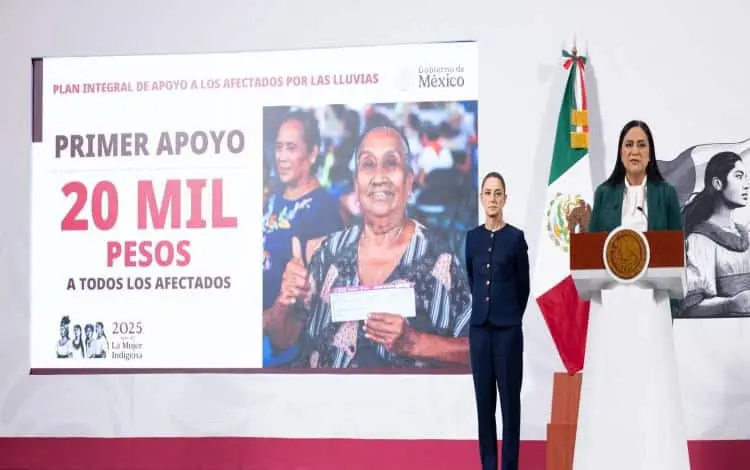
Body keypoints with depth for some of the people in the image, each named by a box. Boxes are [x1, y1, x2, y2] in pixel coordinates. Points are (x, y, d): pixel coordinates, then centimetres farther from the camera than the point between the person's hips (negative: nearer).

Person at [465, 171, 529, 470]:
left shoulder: (516, 237, -4)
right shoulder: (472, 237, 7)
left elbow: (524, 285, 4)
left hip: (508, 328, -4)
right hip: (479, 327, 4)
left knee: (509, 398, 2)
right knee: (484, 398, 8)